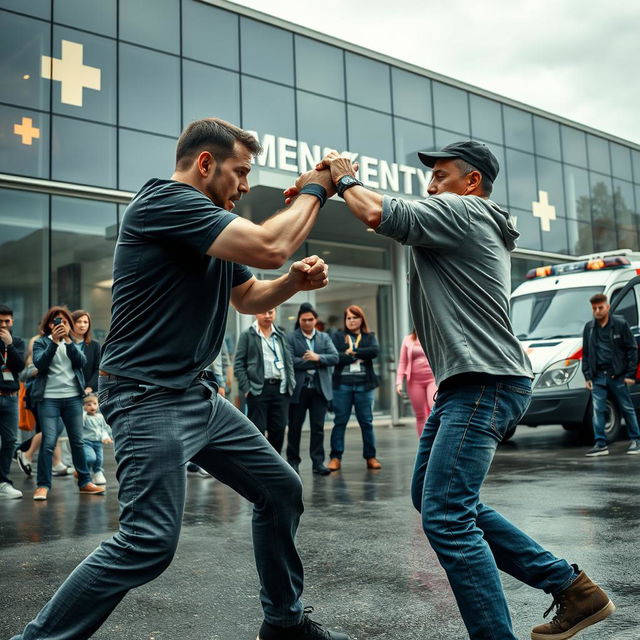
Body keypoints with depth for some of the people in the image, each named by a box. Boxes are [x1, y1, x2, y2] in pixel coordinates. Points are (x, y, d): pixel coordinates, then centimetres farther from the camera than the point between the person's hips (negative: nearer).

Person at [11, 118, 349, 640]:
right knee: (150, 543, -16)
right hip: (149, 397, -10)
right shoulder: (166, 200, -15)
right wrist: (313, 191, -7)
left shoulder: (214, 224, 15)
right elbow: (269, 246, -25)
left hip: (199, 395, 10)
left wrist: (295, 280, 2)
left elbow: (251, 297, 24)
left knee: (281, 490, 12)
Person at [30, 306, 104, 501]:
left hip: (73, 397, 3)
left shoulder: (73, 343, 13)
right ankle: (42, 485, -1)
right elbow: (40, 364, -13)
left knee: (77, 441, 8)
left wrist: (67, 341, -14)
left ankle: (85, 481, 15)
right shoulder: (41, 342, 4)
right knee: (48, 442, -9)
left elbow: (81, 361, -4)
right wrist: (54, 341, -21)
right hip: (49, 398, -3)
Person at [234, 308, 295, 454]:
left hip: (280, 389, 4)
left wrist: (291, 384, 7)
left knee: (279, 429, 6)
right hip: (258, 389, -4)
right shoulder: (247, 335, 2)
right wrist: (246, 388, -9)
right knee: (257, 430, -2)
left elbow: (289, 360, 18)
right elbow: (238, 364, -1)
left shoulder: (281, 335, 16)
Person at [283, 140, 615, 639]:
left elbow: (379, 214, -15)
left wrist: (347, 180, 5)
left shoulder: (462, 211, -6)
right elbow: (391, 212, 24)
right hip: (466, 385, 11)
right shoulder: (477, 225, 24)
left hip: (485, 383, -11)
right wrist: (332, 185, 17)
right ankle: (570, 586, 19)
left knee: (445, 516, -16)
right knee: (432, 497, 16)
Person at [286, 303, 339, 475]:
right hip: (298, 389, -2)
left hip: (320, 389, 3)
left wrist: (318, 358, -15)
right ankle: (293, 460, 20)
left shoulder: (324, 338, 12)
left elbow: (335, 357, 2)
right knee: (294, 427, 7)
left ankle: (318, 462, 8)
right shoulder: (290, 338, 0)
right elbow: (290, 361, -13)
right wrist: (316, 363, -11)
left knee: (318, 428, 3)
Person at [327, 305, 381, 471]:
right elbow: (334, 357, -7)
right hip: (342, 384, -1)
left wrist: (352, 352, -9)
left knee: (366, 422, 4)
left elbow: (374, 351, -8)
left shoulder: (370, 337, 13)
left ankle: (370, 457, 11)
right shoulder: (338, 337, 9)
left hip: (364, 384, 1)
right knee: (340, 421, 1)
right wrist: (358, 357, -10)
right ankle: (335, 457, 6)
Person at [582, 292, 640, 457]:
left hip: (618, 376, -3)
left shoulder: (620, 324, -3)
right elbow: (586, 353, 13)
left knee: (627, 408, 7)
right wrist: (587, 376, 6)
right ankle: (601, 444, 3)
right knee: (598, 410, -1)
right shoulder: (589, 328, 9)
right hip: (598, 377, 3)